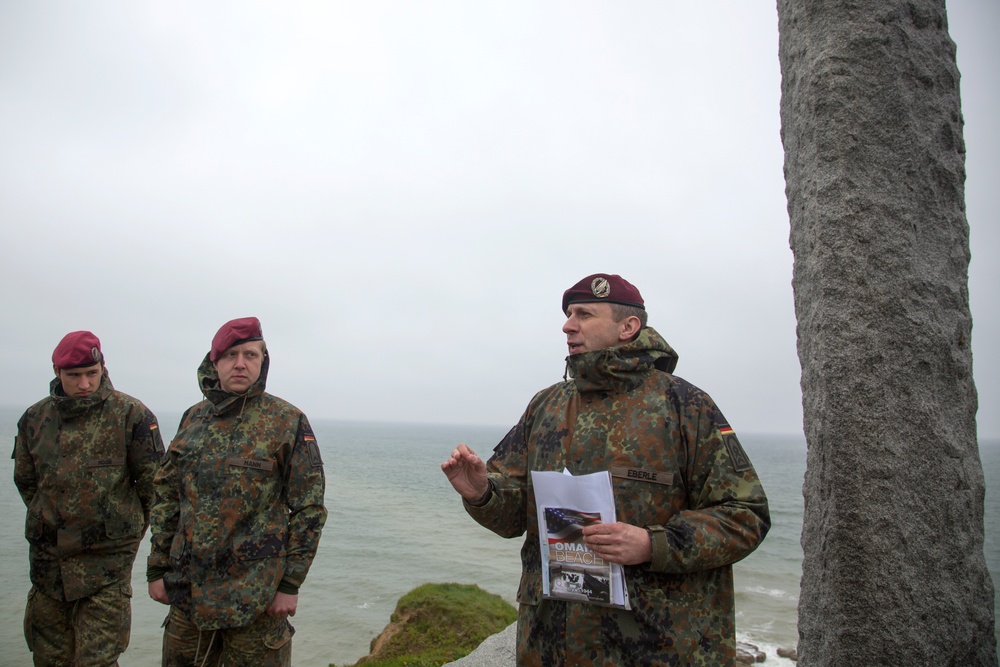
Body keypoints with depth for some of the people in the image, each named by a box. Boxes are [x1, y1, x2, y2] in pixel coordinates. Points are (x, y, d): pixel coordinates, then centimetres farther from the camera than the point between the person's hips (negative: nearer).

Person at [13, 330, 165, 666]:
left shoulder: (131, 415, -8)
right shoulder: (35, 418, 5)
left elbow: (154, 483, -2)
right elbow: (25, 480, 19)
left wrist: (128, 529, 3)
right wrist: (50, 522, 15)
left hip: (107, 561, -4)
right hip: (47, 558, 5)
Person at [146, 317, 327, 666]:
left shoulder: (288, 422, -8)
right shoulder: (193, 418, 7)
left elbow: (309, 509, -8)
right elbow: (166, 497, 13)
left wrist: (290, 584, -9)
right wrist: (157, 568, 10)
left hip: (255, 595, -4)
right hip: (188, 589, 5)